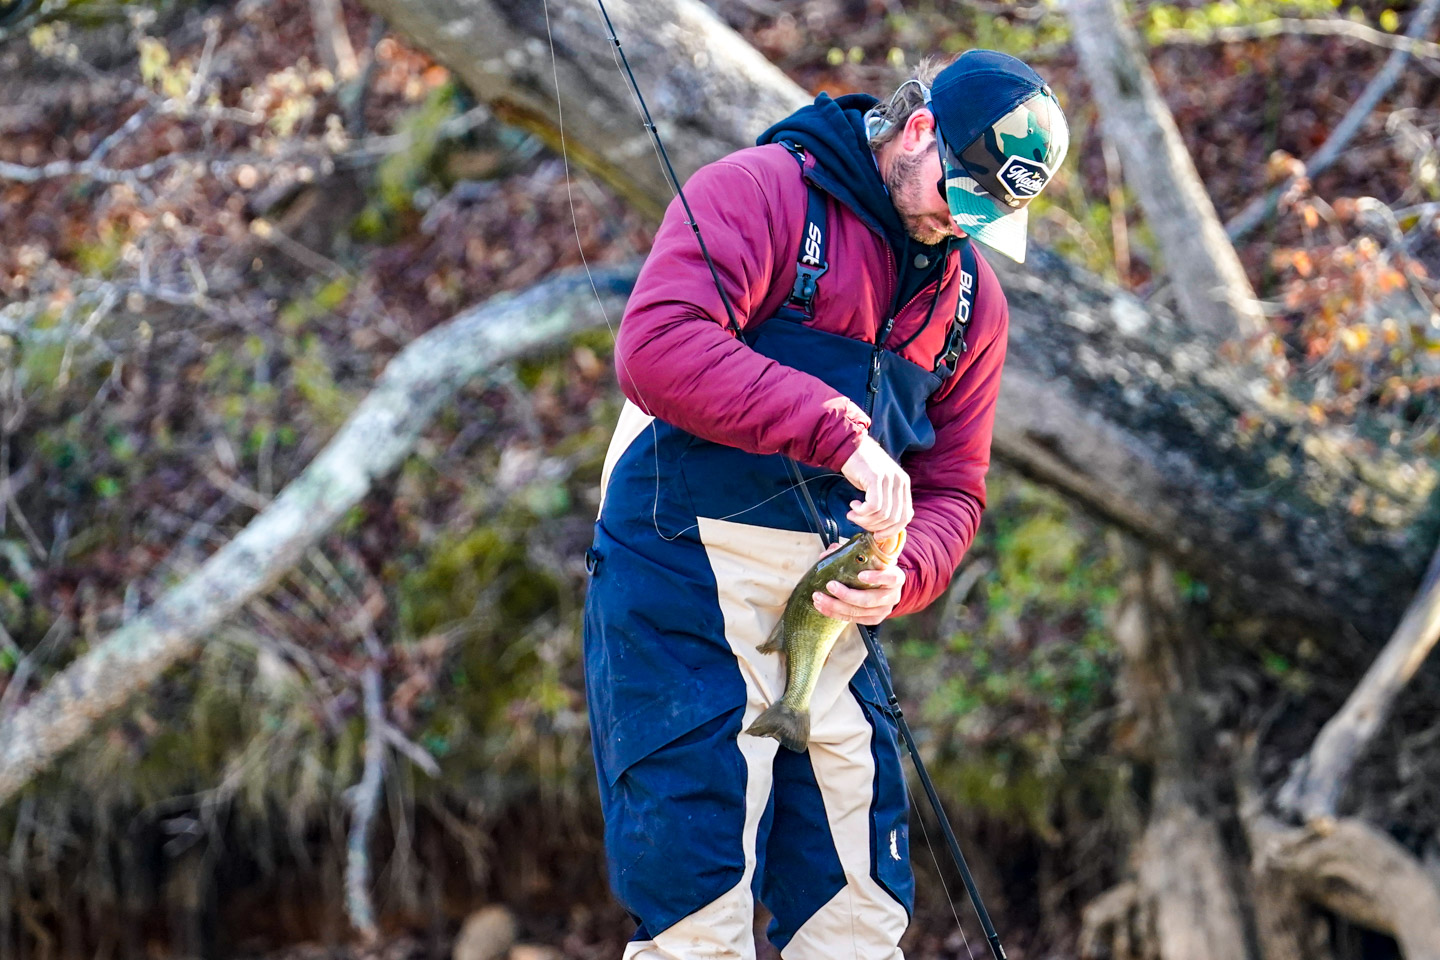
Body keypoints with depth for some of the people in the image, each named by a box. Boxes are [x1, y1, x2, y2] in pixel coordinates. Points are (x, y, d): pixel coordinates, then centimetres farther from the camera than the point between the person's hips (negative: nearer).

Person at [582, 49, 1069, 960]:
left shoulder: (970, 295, 13)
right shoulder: (761, 192, -8)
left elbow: (953, 489, 14)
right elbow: (658, 344, -24)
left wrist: (899, 575, -9)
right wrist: (839, 432, -28)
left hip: (831, 603, 7)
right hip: (686, 583, -7)